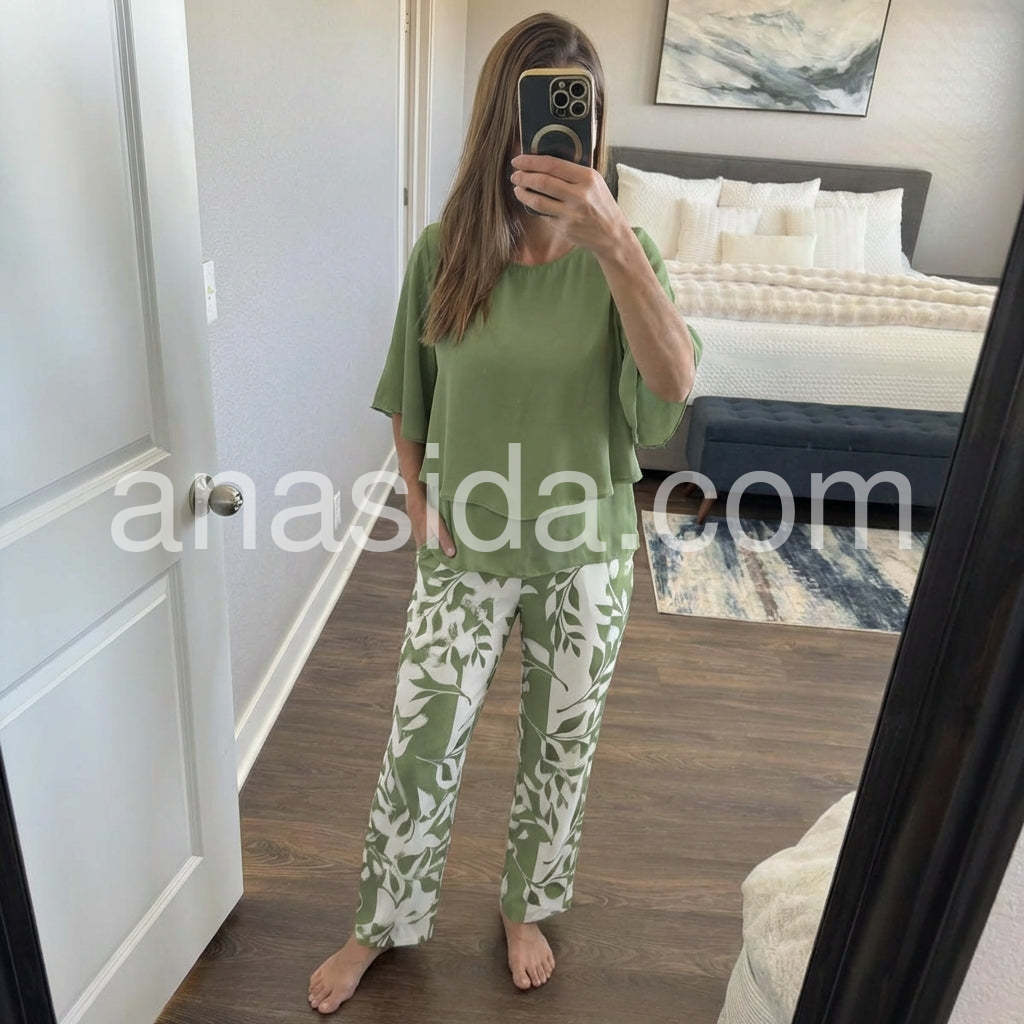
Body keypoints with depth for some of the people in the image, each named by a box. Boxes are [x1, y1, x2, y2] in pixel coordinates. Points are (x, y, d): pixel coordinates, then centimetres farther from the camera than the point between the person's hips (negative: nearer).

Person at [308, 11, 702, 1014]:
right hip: (466, 551, 0)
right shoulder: (444, 249, -7)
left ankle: (526, 905, 47)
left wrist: (610, 238, -37)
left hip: (585, 554, 0)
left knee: (560, 745, 17)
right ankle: (384, 923, 39)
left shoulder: (621, 250, -9)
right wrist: (420, 506, -4)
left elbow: (673, 384, -27)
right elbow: (409, 400, 4)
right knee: (421, 744, 10)